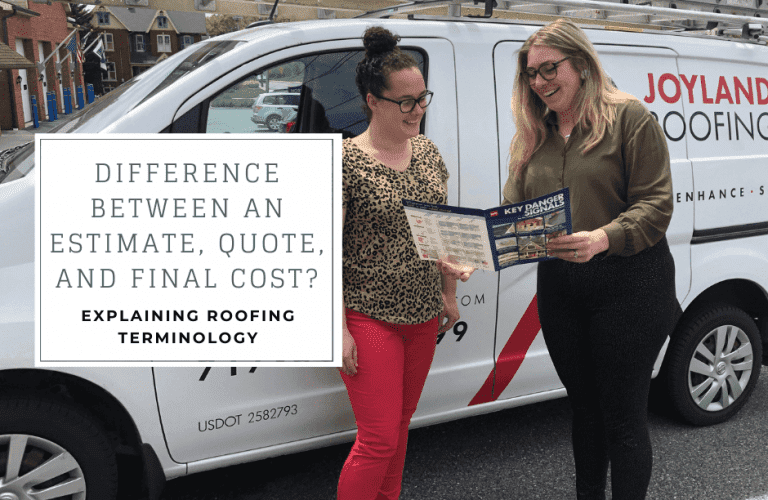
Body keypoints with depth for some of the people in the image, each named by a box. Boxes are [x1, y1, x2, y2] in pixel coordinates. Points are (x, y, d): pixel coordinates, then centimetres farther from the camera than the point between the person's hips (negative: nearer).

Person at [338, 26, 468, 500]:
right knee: (379, 439, -1)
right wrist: (339, 330, -16)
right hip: (369, 318, -6)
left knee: (400, 426, 18)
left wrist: (449, 293, 16)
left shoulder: (428, 151, 5)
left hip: (423, 316, 6)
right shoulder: (345, 161, -14)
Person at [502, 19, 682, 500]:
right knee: (584, 406, 20)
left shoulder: (630, 118, -6)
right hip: (558, 286, 6)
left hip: (627, 285, -5)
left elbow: (656, 204, -12)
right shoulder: (533, 135, 11)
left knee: (623, 415, 3)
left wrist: (603, 238, -29)